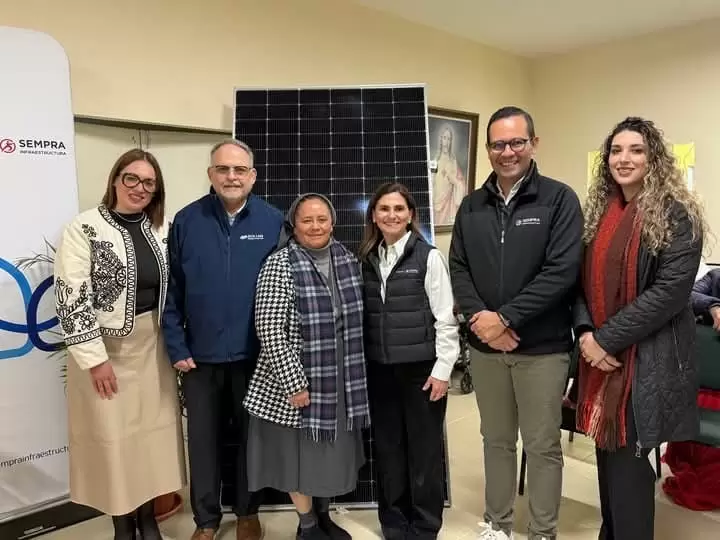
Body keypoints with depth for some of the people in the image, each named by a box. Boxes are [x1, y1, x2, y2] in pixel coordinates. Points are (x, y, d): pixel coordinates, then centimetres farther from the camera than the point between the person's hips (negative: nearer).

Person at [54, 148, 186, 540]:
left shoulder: (162, 228, 4)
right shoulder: (85, 228, -10)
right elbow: (71, 297, -14)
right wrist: (94, 357, -15)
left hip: (151, 343, 4)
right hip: (105, 346, -4)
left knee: (154, 430, 10)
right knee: (112, 434, 5)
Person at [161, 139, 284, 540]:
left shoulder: (274, 221, -5)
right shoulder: (186, 220, -2)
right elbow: (171, 290, -2)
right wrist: (176, 347, -6)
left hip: (255, 352, 0)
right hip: (201, 353, 1)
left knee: (252, 435, 15)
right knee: (203, 438, 13)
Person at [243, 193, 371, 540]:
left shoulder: (347, 260, 2)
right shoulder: (280, 265, -15)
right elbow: (269, 331, -18)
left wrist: (355, 375, 11)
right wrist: (294, 383, -18)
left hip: (341, 380, 5)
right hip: (297, 380, -5)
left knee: (333, 452, 19)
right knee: (300, 454, 11)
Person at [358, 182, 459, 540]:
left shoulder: (428, 257, -6)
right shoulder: (367, 259, 6)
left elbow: (446, 318, -7)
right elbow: (363, 317, 8)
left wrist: (442, 368, -10)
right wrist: (363, 363, 4)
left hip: (421, 366, -4)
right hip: (380, 369, 4)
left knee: (424, 447, 7)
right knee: (387, 446, 12)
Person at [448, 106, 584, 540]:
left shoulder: (559, 200, -6)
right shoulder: (472, 205, 8)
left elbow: (562, 271, -14)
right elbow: (458, 268, 6)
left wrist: (505, 318, -17)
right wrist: (478, 317, -11)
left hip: (543, 347, -4)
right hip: (485, 346, 4)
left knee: (543, 446, 9)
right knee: (496, 440, 17)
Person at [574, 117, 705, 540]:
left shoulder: (677, 215, -8)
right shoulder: (599, 211, 9)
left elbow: (671, 291, -16)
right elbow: (583, 278, 8)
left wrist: (608, 339, -17)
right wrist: (585, 333, -8)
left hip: (648, 359, -5)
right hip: (600, 355, 6)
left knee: (627, 462, 2)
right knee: (609, 457, 15)